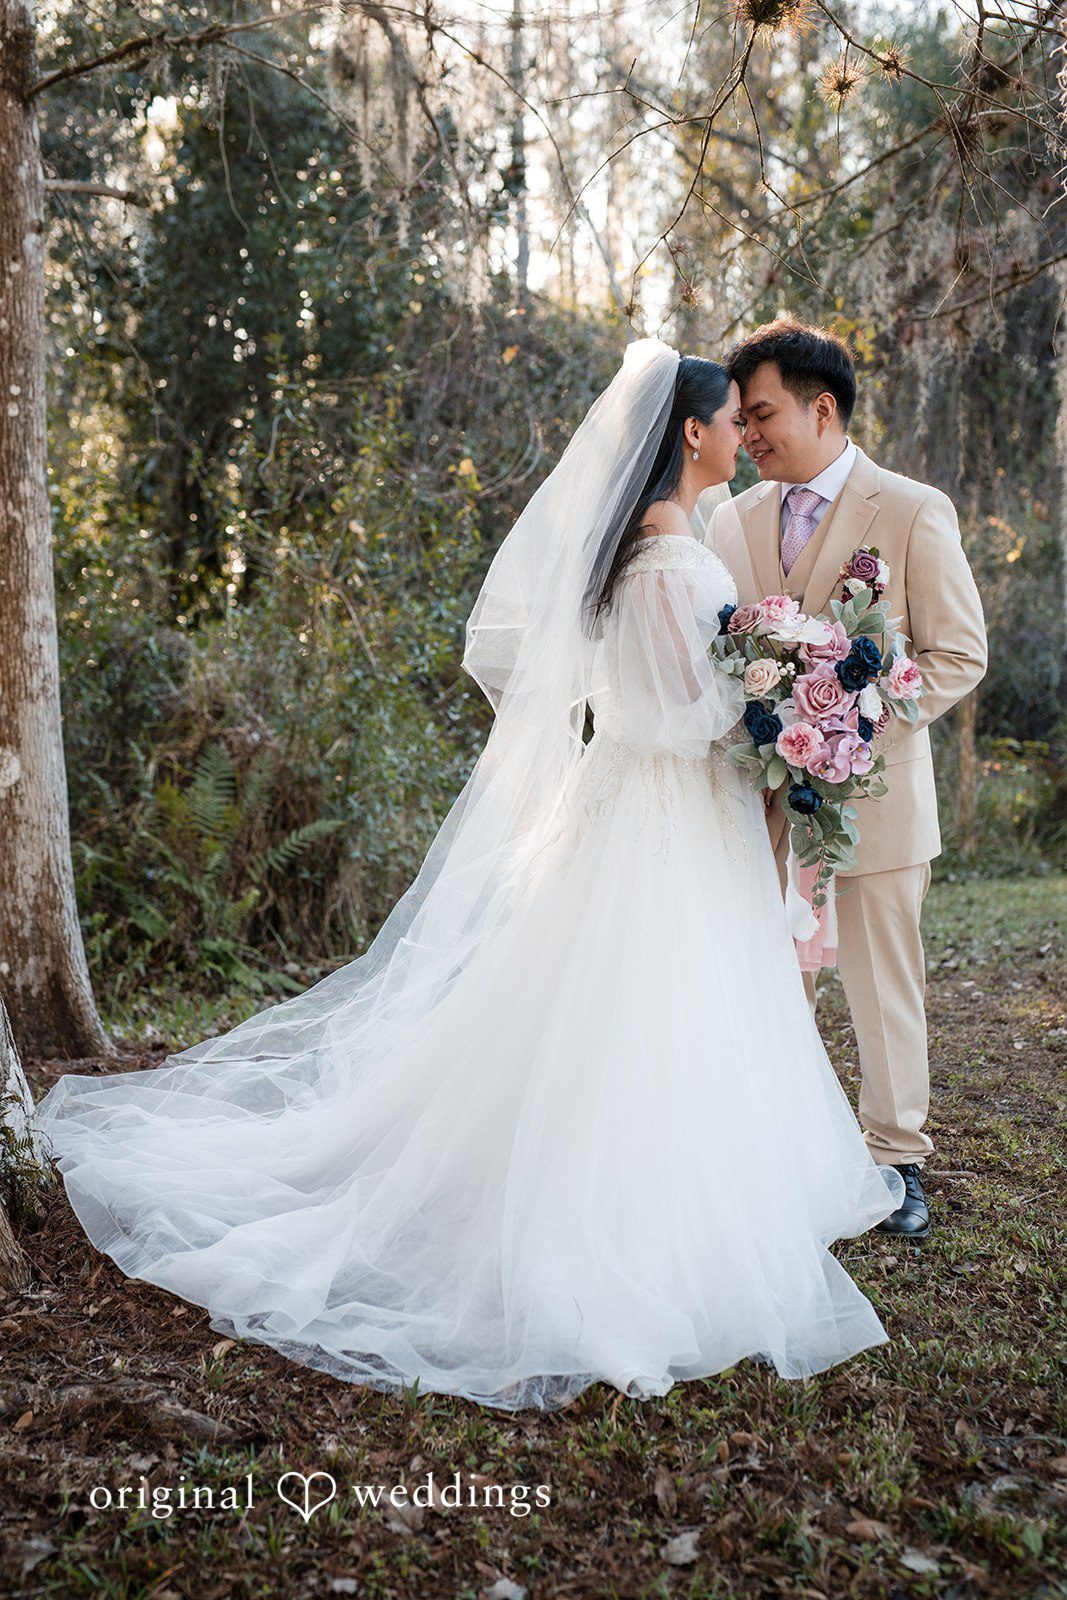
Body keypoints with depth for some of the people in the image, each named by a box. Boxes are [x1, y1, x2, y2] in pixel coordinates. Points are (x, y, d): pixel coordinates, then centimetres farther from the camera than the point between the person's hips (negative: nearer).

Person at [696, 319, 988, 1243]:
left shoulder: (915, 514, -5)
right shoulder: (731, 519, 8)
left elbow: (959, 655, -6)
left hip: (871, 793, -3)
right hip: (762, 793, 4)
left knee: (883, 986, 9)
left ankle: (896, 1156, 27)